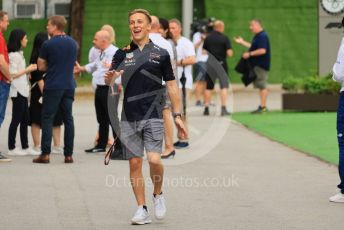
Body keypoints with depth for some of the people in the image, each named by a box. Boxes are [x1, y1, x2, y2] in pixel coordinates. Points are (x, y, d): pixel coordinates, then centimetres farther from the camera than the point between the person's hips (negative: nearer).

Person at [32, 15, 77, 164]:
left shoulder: (48, 44, -8)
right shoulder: (73, 43, 9)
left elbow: (41, 66, -2)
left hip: (53, 86, -5)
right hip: (69, 86, 5)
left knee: (47, 119, 0)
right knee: (68, 119, 8)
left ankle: (45, 154, -5)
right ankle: (68, 155, 6)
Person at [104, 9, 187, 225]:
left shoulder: (161, 53, 3)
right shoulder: (122, 54, 7)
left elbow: (171, 85, 6)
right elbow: (109, 81, 1)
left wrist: (177, 115, 2)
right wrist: (110, 77, -24)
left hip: (153, 116, -2)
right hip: (129, 118, 2)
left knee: (154, 160, -15)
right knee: (135, 163, 2)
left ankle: (158, 194, 13)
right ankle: (142, 209, 9)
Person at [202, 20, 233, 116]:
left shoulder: (208, 38, 2)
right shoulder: (224, 38, -8)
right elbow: (229, 53, -13)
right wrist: (230, 52, 8)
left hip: (210, 65, 4)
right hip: (221, 64, -4)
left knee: (209, 87, 11)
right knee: (224, 86, 0)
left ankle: (206, 108, 12)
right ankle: (223, 108, -9)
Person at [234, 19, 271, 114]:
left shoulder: (262, 36, -17)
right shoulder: (258, 36, 17)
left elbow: (262, 50, -25)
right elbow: (253, 47, 28)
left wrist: (249, 54, -19)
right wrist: (242, 42, 30)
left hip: (261, 65, -11)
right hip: (257, 65, 11)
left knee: (262, 85, -9)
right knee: (261, 86, 13)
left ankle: (263, 107, -9)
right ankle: (263, 106, 17)